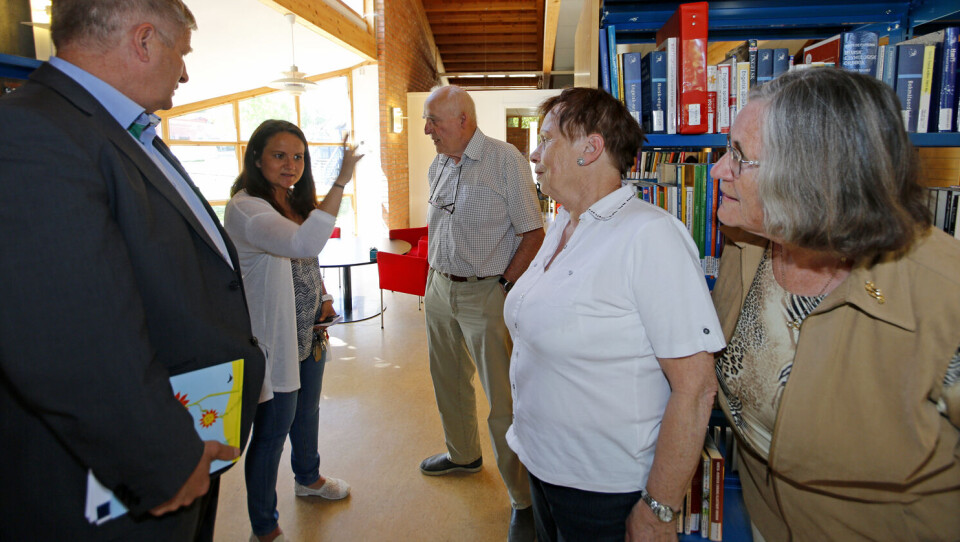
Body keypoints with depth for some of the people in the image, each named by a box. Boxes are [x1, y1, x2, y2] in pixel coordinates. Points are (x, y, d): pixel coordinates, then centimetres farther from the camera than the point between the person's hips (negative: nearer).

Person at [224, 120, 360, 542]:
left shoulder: (296, 203, 7)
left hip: (308, 331, 9)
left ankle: (308, 478, 50)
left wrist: (323, 301, 13)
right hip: (274, 335, -9)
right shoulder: (245, 208, -23)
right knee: (273, 427, 4)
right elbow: (306, 244, -40)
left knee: (307, 407, 25)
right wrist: (341, 181, -37)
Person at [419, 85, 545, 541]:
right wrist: (434, 278, 14)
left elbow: (533, 234, -11)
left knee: (504, 401, -3)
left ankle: (523, 499, 12)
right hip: (440, 288, 8)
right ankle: (463, 454, 45)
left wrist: (504, 285, -15)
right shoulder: (438, 166, 10)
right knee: (448, 381, 21)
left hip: (486, 293, -7)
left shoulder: (505, 160, -12)